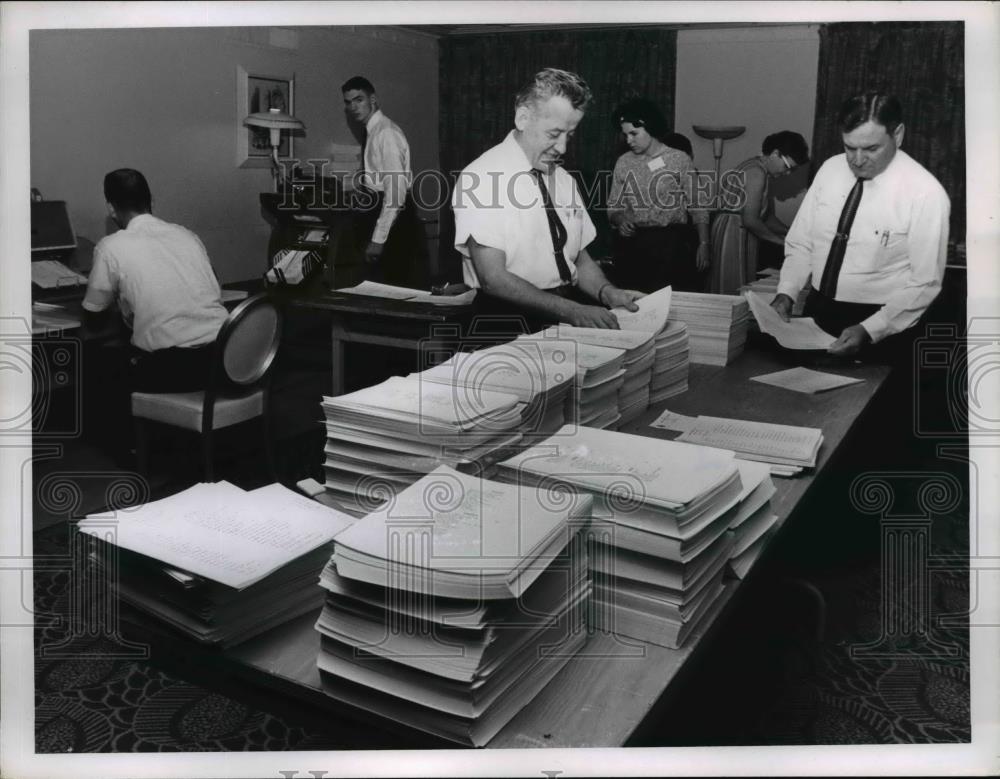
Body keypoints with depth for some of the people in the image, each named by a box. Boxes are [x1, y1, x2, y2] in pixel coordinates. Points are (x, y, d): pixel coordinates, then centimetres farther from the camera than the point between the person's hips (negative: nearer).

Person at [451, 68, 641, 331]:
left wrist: (607, 292, -5)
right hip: (512, 316, -7)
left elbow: (581, 260, 17)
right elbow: (493, 278, -16)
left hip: (572, 310, 7)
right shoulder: (483, 177, -9)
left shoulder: (563, 179, 15)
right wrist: (570, 311, -23)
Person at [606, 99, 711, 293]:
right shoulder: (623, 163, 8)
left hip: (671, 243, -2)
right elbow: (613, 207, 12)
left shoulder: (680, 159, 2)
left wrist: (703, 244, -2)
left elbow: (697, 207, 4)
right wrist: (620, 219, -10)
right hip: (632, 244, 2)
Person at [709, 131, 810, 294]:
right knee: (733, 290, -7)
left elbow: (768, 217, 18)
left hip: (743, 233, 10)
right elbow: (750, 220, -21)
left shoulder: (766, 174, 15)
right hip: (732, 230, -10)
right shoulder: (757, 172, -15)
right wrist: (780, 240, -12)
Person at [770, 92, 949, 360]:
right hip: (817, 312, 4)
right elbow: (800, 243, 6)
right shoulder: (830, 170, 1)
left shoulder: (925, 193, -13)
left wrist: (868, 331, -22)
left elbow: (925, 284, -13)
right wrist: (785, 294, -10)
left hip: (879, 330, -3)